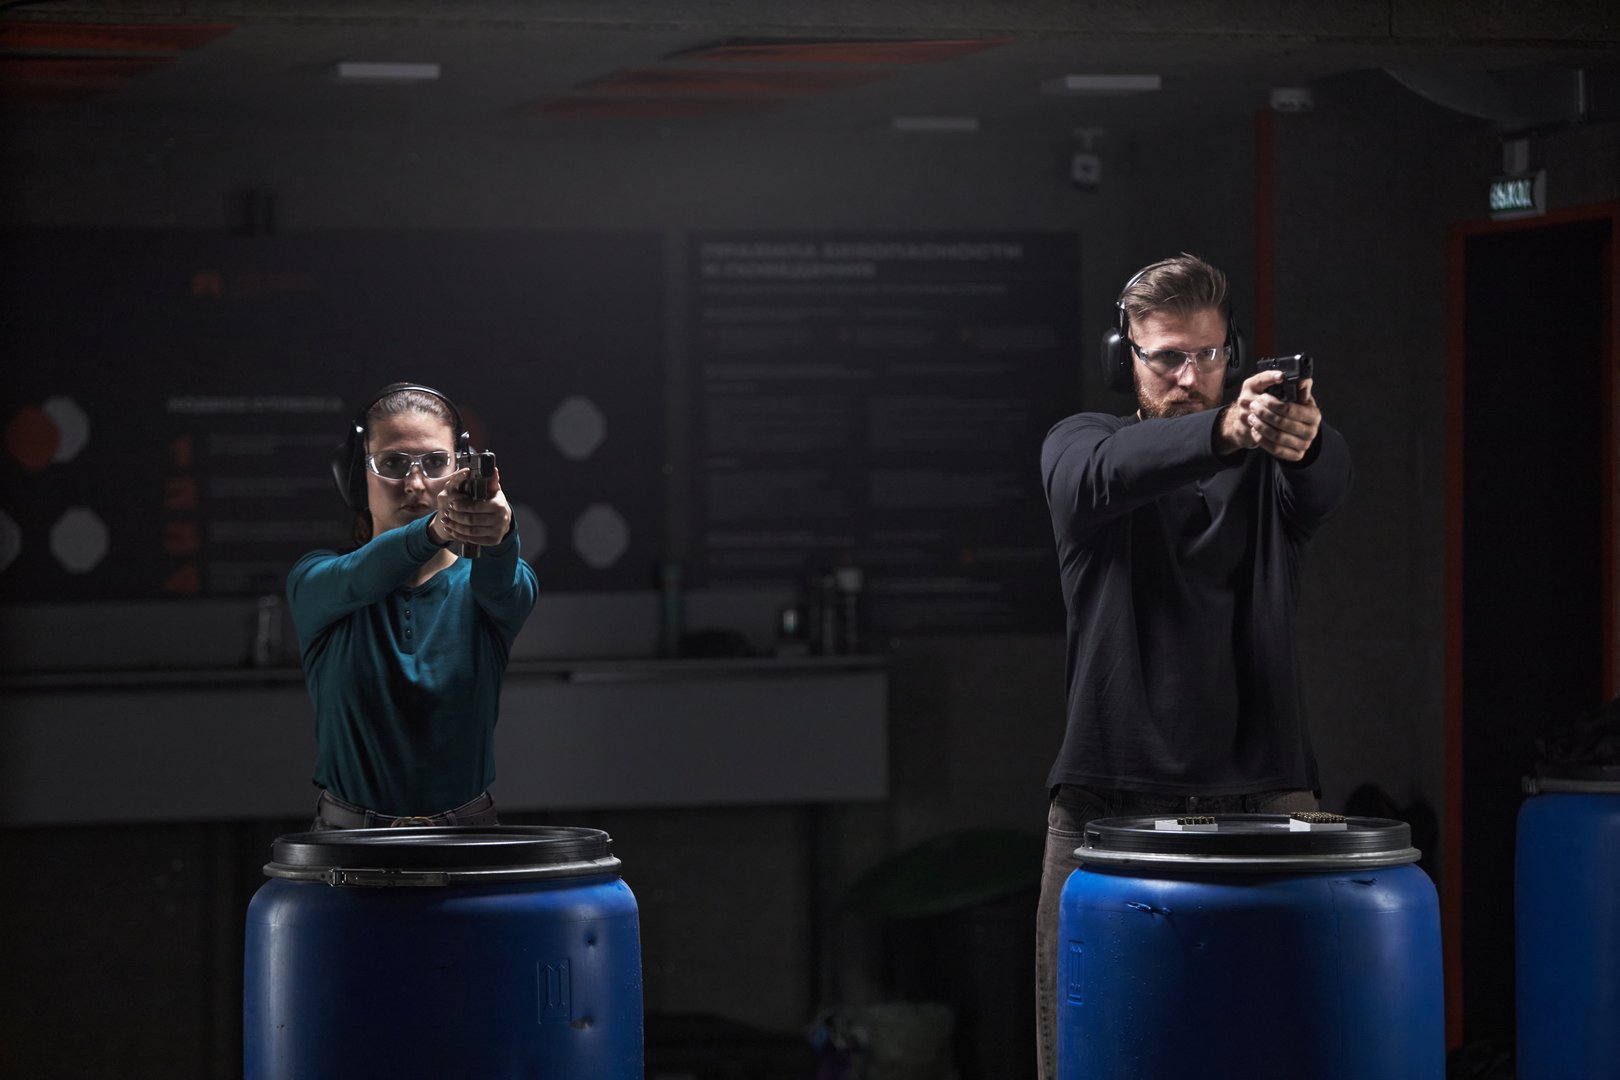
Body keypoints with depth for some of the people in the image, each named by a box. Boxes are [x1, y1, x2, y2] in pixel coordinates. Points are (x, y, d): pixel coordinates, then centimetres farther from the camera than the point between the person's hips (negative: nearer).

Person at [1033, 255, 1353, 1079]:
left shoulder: (1267, 466, 9)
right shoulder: (1079, 445, 7)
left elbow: (1325, 481, -15)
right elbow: (1106, 474, -17)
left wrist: (1305, 439, -41)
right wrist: (1222, 431, -38)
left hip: (1260, 794, 0)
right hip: (1110, 796, 0)